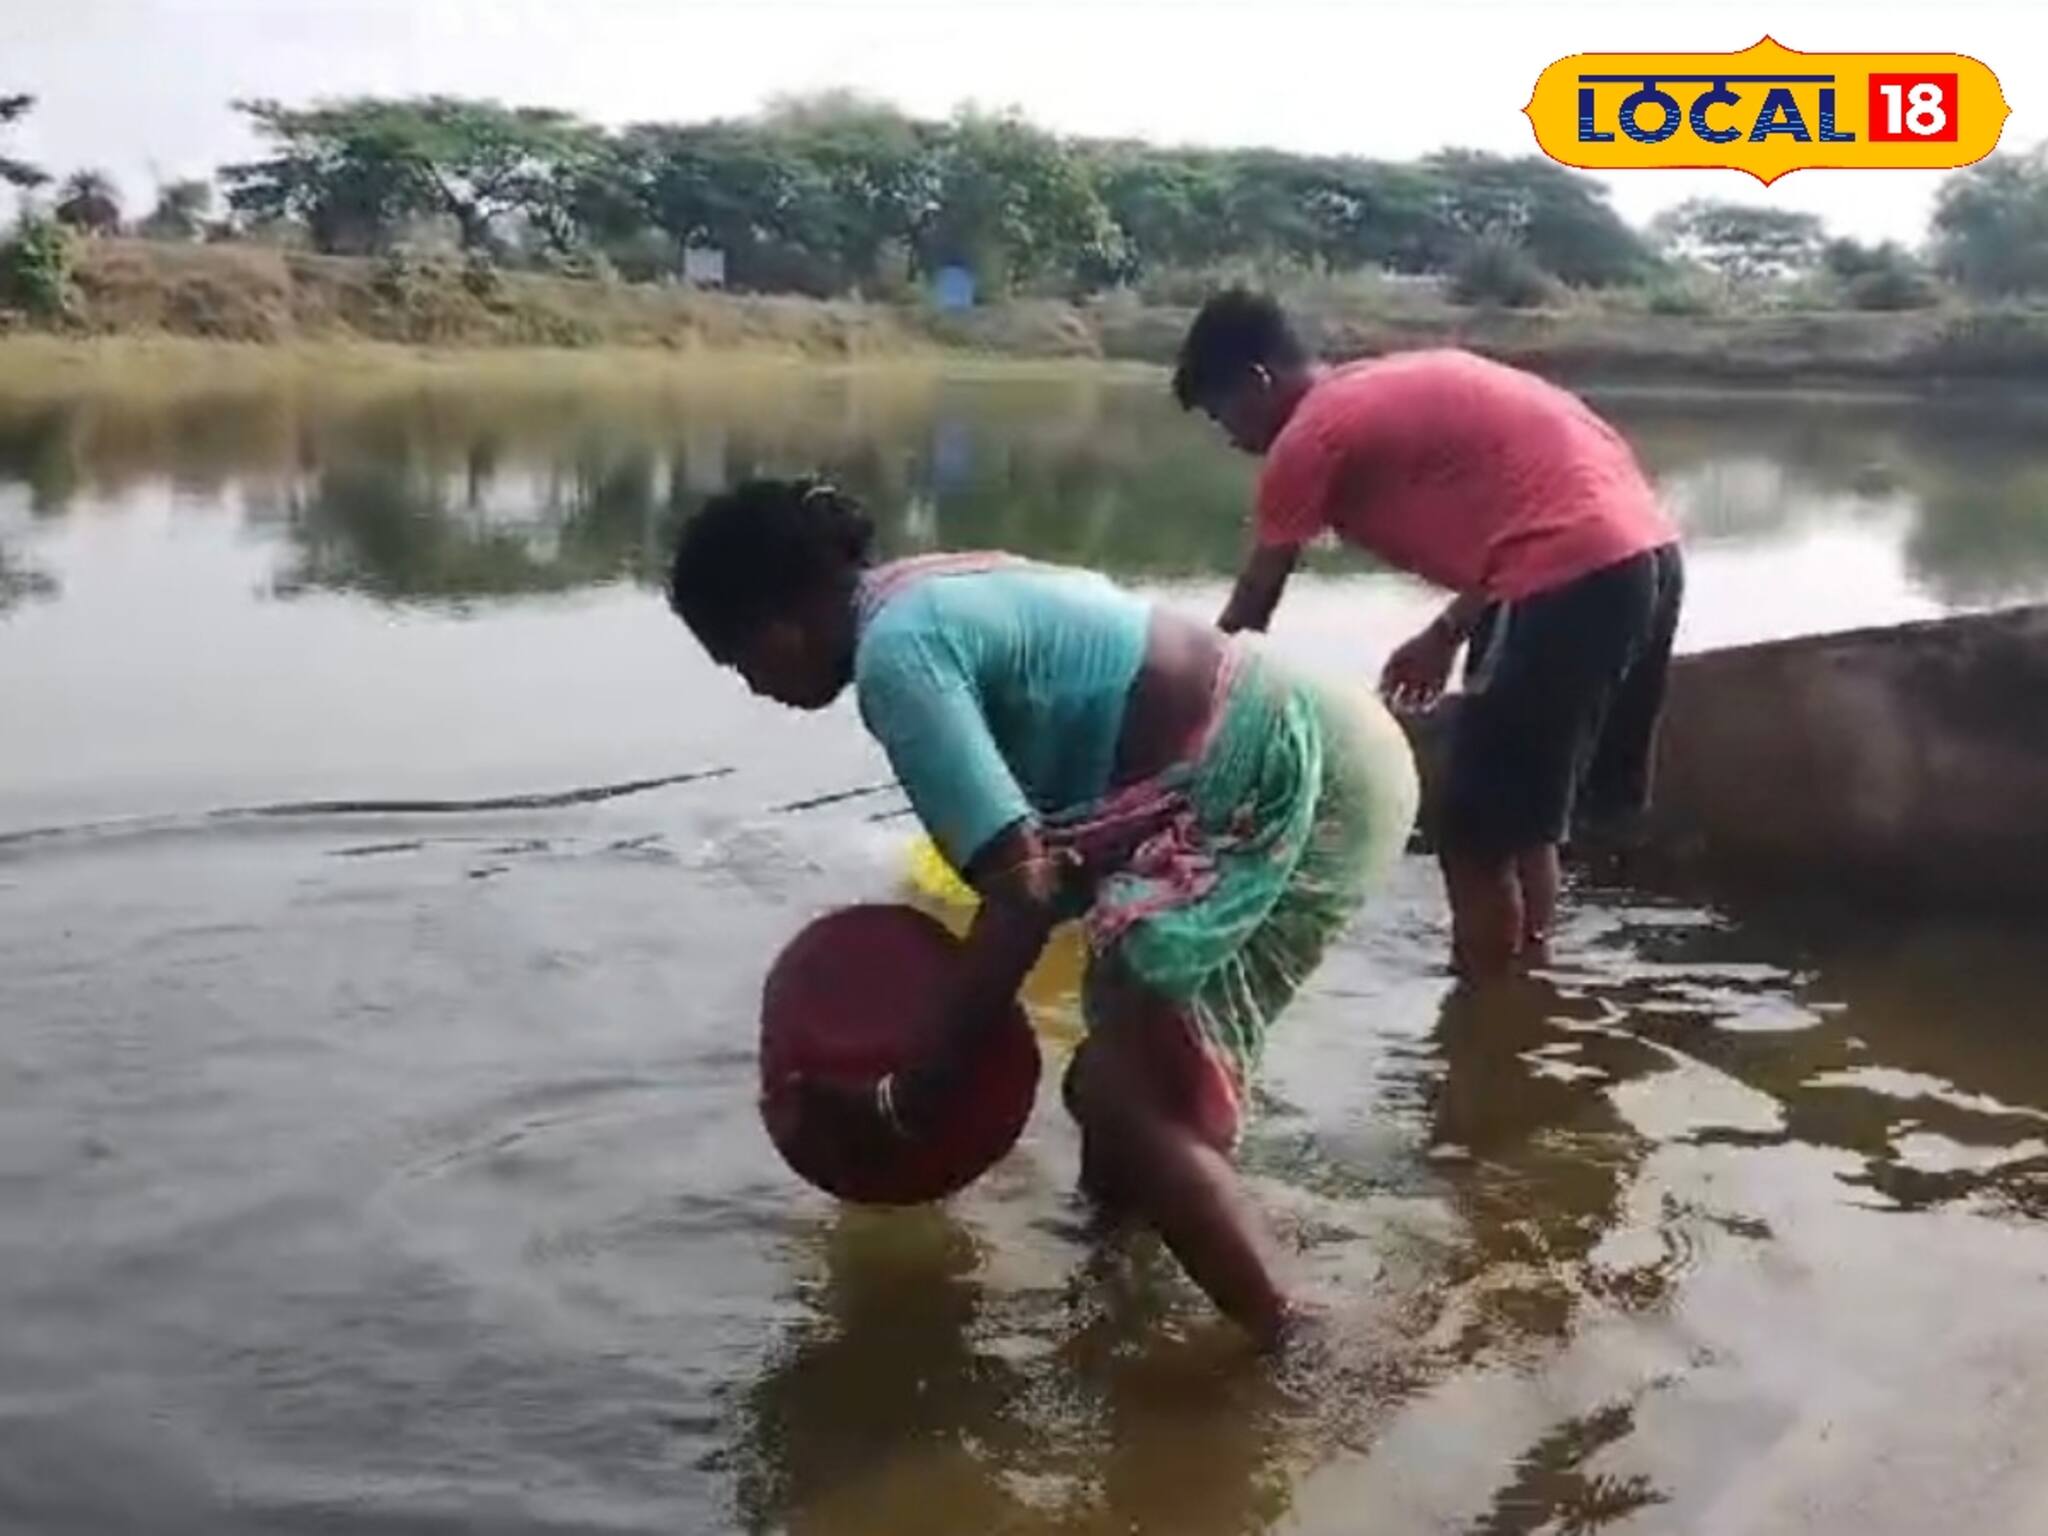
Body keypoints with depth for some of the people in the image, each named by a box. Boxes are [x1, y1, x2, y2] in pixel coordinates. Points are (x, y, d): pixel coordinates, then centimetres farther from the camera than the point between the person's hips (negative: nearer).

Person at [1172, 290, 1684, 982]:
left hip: (1572, 572, -9)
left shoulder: (1310, 436, 0)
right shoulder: (1395, 390, 24)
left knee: (1474, 835, 2)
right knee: (1522, 819, 21)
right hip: (1644, 550, 9)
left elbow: (1248, 614, 7)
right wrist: (1445, 637, 30)